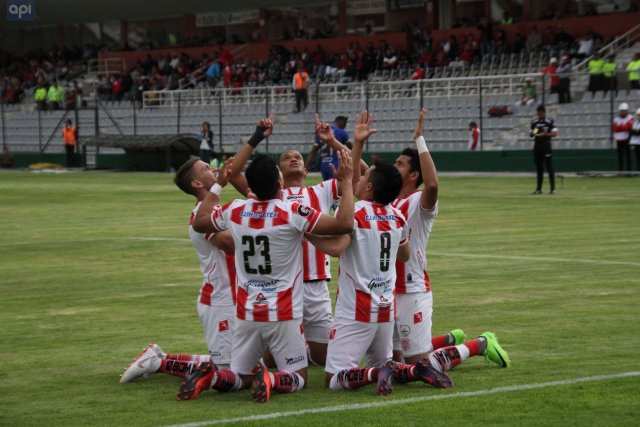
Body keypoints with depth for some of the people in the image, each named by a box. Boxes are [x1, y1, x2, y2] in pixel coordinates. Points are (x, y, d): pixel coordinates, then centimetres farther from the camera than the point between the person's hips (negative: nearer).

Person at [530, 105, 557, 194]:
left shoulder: (549, 122, -3)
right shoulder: (534, 122, 12)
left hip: (546, 146, -5)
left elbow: (555, 133, -8)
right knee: (539, 168, 8)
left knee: (549, 168, -6)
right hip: (537, 146, 5)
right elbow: (531, 134, 17)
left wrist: (544, 134, -21)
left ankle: (552, 188, -4)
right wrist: (532, 133, -7)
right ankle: (539, 189, 13)